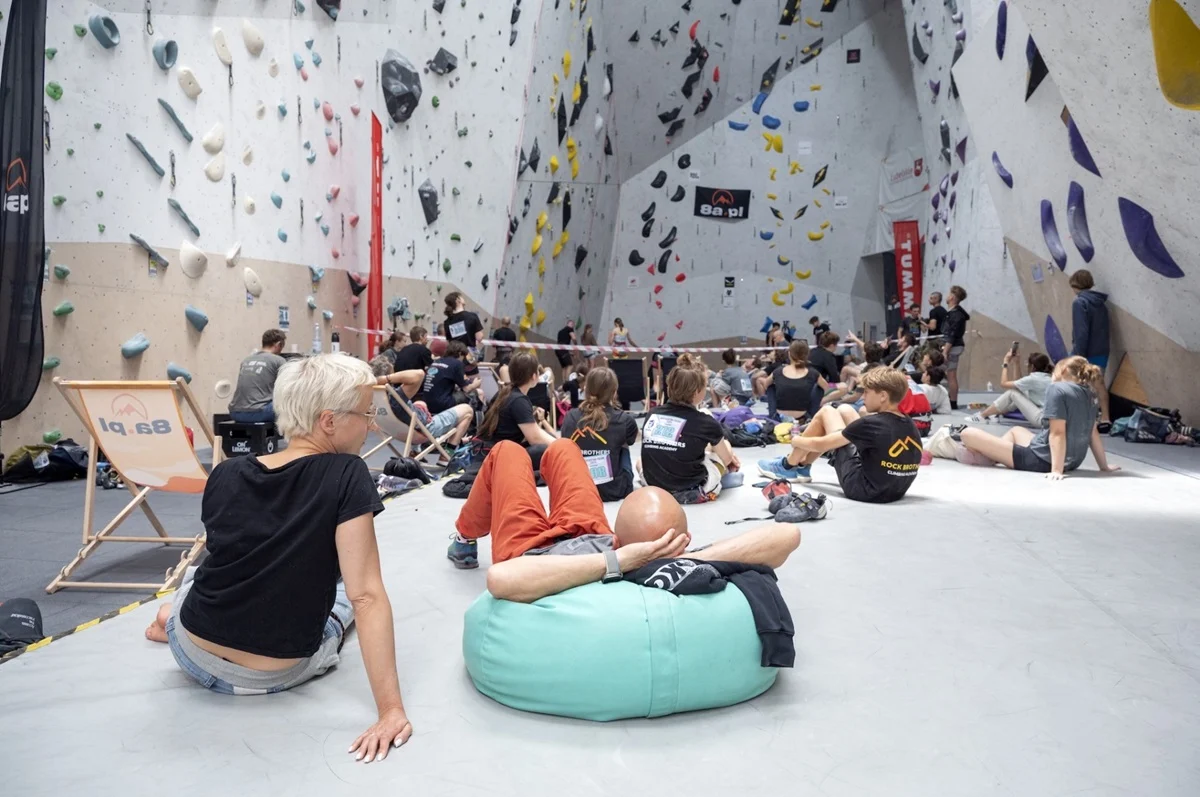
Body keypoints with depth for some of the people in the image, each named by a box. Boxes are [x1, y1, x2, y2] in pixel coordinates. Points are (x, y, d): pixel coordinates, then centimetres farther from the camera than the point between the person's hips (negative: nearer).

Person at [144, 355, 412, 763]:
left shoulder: (224, 475, -7)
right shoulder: (347, 478, -22)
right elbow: (367, 597, -26)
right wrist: (390, 709, -24)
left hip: (194, 655, 4)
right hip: (276, 676, -4)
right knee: (346, 590, 27)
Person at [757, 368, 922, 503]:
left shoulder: (871, 424, -21)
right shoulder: (911, 427, -2)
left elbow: (820, 444, -11)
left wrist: (795, 440, 12)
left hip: (862, 487, -7)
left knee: (827, 412, 3)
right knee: (844, 410, 14)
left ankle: (788, 467, 20)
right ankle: (802, 466, 27)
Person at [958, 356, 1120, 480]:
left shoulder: (1057, 389, -14)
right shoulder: (1086, 395, 9)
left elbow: (1057, 433, -21)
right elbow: (1094, 433, 13)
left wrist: (1056, 470, -24)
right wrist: (1104, 466, 22)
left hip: (1041, 460, -9)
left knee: (968, 434, -8)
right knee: (1016, 430, 35)